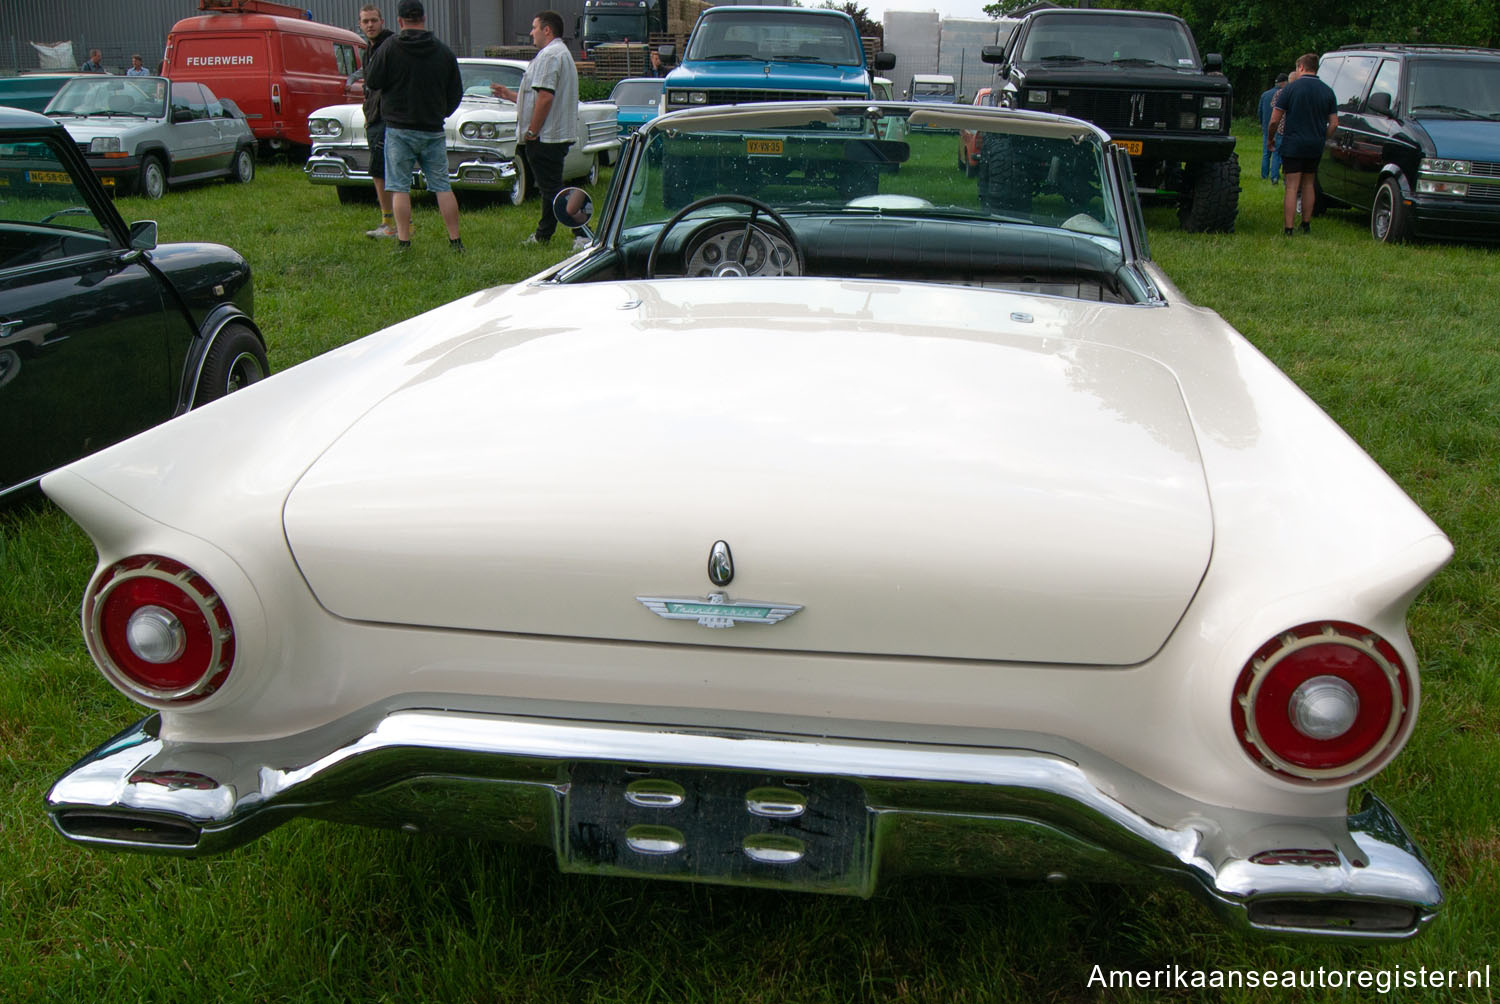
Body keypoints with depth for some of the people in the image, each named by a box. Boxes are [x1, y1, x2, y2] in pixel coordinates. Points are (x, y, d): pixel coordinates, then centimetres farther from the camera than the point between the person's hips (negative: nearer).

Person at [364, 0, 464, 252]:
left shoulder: (389, 48, -7)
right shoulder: (444, 51, 2)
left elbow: (372, 82, -3)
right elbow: (456, 92, 9)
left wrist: (371, 65, 17)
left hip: (399, 129, -2)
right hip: (433, 131, 2)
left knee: (399, 187, 3)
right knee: (442, 186, 7)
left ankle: (403, 241, -1)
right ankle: (455, 240, 6)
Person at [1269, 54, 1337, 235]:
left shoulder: (1291, 88, -6)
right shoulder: (1327, 91, 7)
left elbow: (1274, 120, -7)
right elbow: (1334, 123, 7)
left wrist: (1270, 139, 9)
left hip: (1293, 145, -4)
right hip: (1315, 147, 4)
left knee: (1291, 187, -5)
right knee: (1308, 185, 16)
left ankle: (1288, 229, -10)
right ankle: (1306, 225, 20)